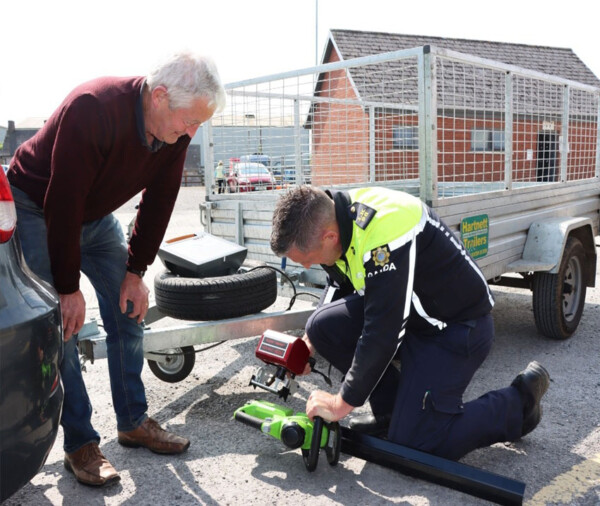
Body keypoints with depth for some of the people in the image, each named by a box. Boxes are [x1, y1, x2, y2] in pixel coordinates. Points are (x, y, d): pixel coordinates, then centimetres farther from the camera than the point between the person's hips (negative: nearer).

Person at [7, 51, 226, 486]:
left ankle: (133, 421, 17)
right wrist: (69, 287, -25)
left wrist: (136, 271, -6)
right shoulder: (91, 109, -35)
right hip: (39, 209, -6)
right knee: (62, 329, -10)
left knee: (130, 312, 3)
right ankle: (81, 443, 3)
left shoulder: (175, 129, -15)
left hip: (96, 214, 6)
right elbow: (63, 204, -32)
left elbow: (158, 201, -6)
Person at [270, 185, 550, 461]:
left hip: (457, 326, -8)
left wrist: (342, 403, -20)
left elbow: (383, 334, -31)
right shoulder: (334, 218, -7)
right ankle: (392, 408, 8)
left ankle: (520, 401, 8)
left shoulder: (383, 235, -35)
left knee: (411, 444, -11)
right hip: (411, 309, 8)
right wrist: (309, 341, 3)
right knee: (323, 324, -10)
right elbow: (340, 285, 13)